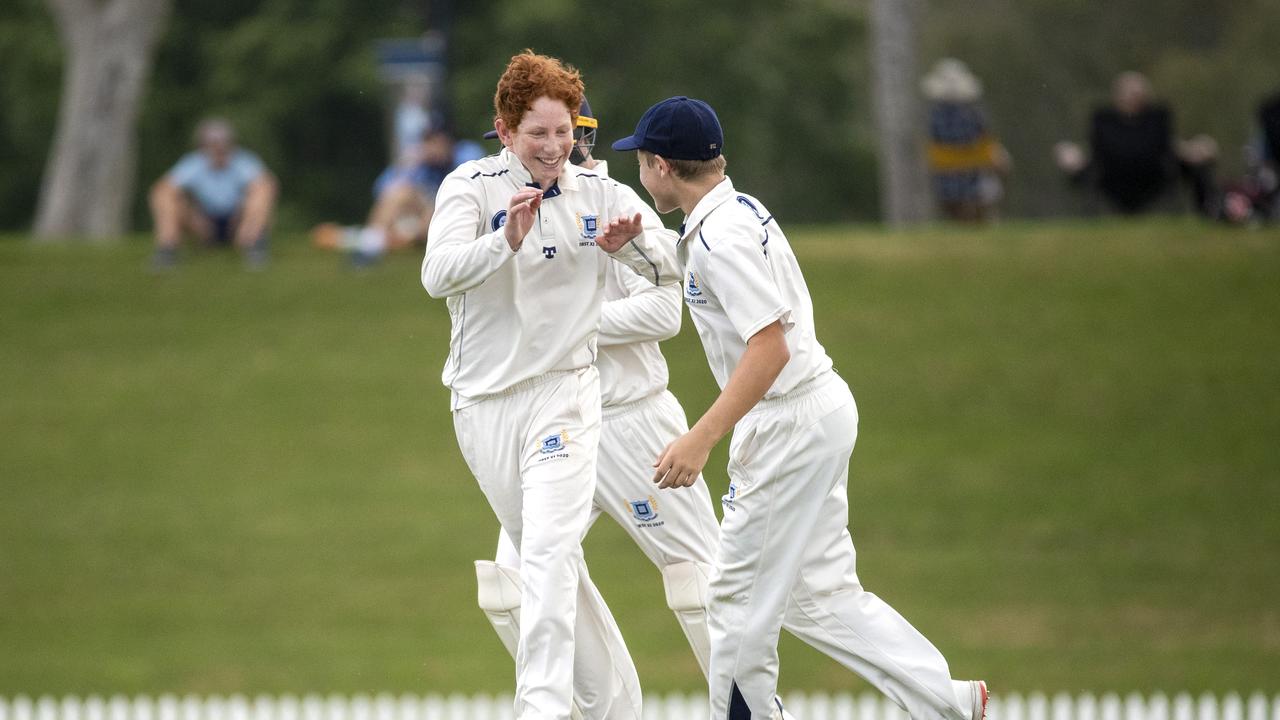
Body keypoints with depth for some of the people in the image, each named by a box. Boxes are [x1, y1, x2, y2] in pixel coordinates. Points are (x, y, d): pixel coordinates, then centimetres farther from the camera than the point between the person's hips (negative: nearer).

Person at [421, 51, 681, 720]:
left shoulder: (598, 194, 1)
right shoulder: (472, 186, -6)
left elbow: (671, 267, 1)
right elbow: (438, 275, -20)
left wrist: (629, 244, -22)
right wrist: (506, 240, -38)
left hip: (562, 394, -1)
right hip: (482, 405, 1)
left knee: (548, 557, -19)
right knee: (543, 559, 12)